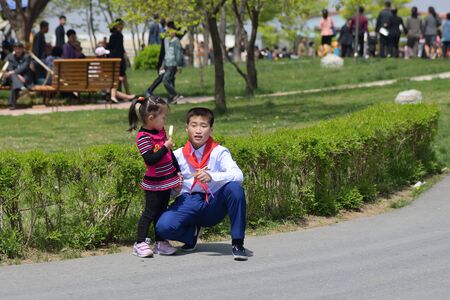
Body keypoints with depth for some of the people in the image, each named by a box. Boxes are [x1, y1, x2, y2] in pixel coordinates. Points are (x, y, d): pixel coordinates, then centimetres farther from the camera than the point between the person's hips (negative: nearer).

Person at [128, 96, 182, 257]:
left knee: (162, 211, 13)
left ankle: (160, 242, 20)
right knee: (150, 212, -4)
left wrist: (177, 172, 19)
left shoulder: (161, 131, 7)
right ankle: (140, 243, 2)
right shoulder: (143, 137, -18)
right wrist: (165, 147, -26)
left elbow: (170, 154, 17)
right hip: (154, 183, -8)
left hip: (168, 180, 8)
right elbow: (150, 160, -27)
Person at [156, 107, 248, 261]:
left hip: (214, 204, -1)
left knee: (235, 188, -32)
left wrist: (212, 177, -34)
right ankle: (192, 232, 10)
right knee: (163, 227, -29)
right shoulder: (178, 155, 6)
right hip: (188, 201, 1)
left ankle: (237, 244, -16)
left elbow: (238, 175, -19)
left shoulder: (219, 152, -1)